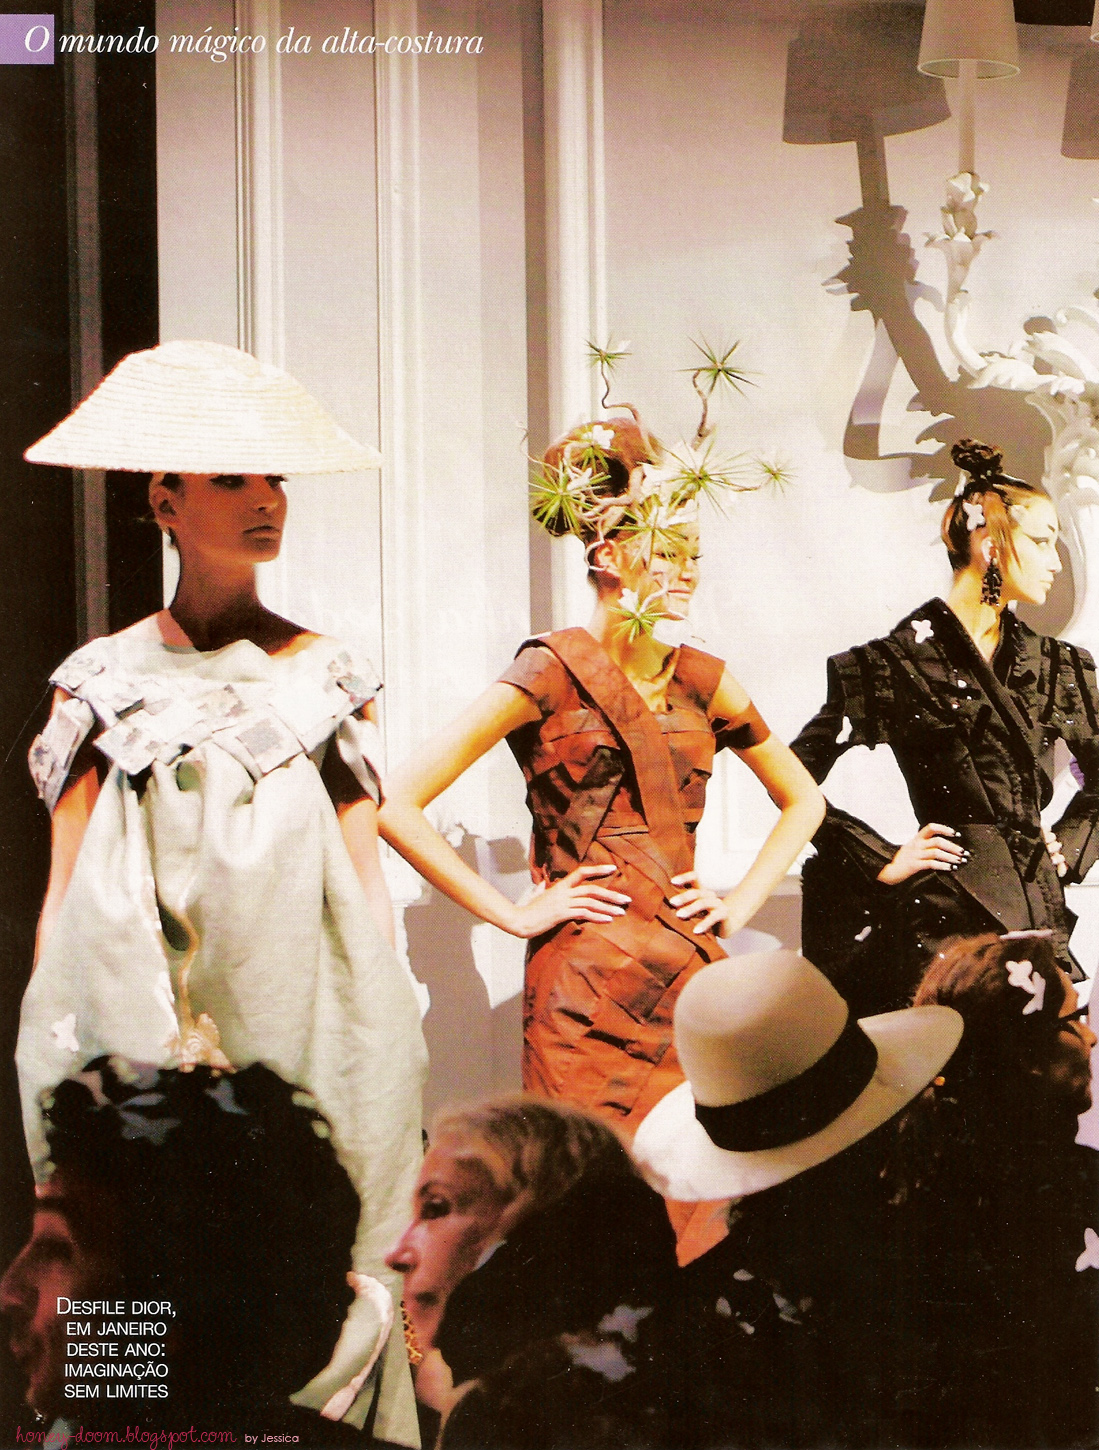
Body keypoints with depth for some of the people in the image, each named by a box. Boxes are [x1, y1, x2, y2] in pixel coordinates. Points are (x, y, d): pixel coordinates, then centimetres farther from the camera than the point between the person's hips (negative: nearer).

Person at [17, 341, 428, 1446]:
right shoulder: (103, 681, 4)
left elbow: (364, 879, 7)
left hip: (302, 1028, 0)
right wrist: (49, 1055, 0)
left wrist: (385, 1056, 3)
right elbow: (64, 893, 5)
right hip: (132, 1043, 0)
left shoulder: (323, 676, 6)